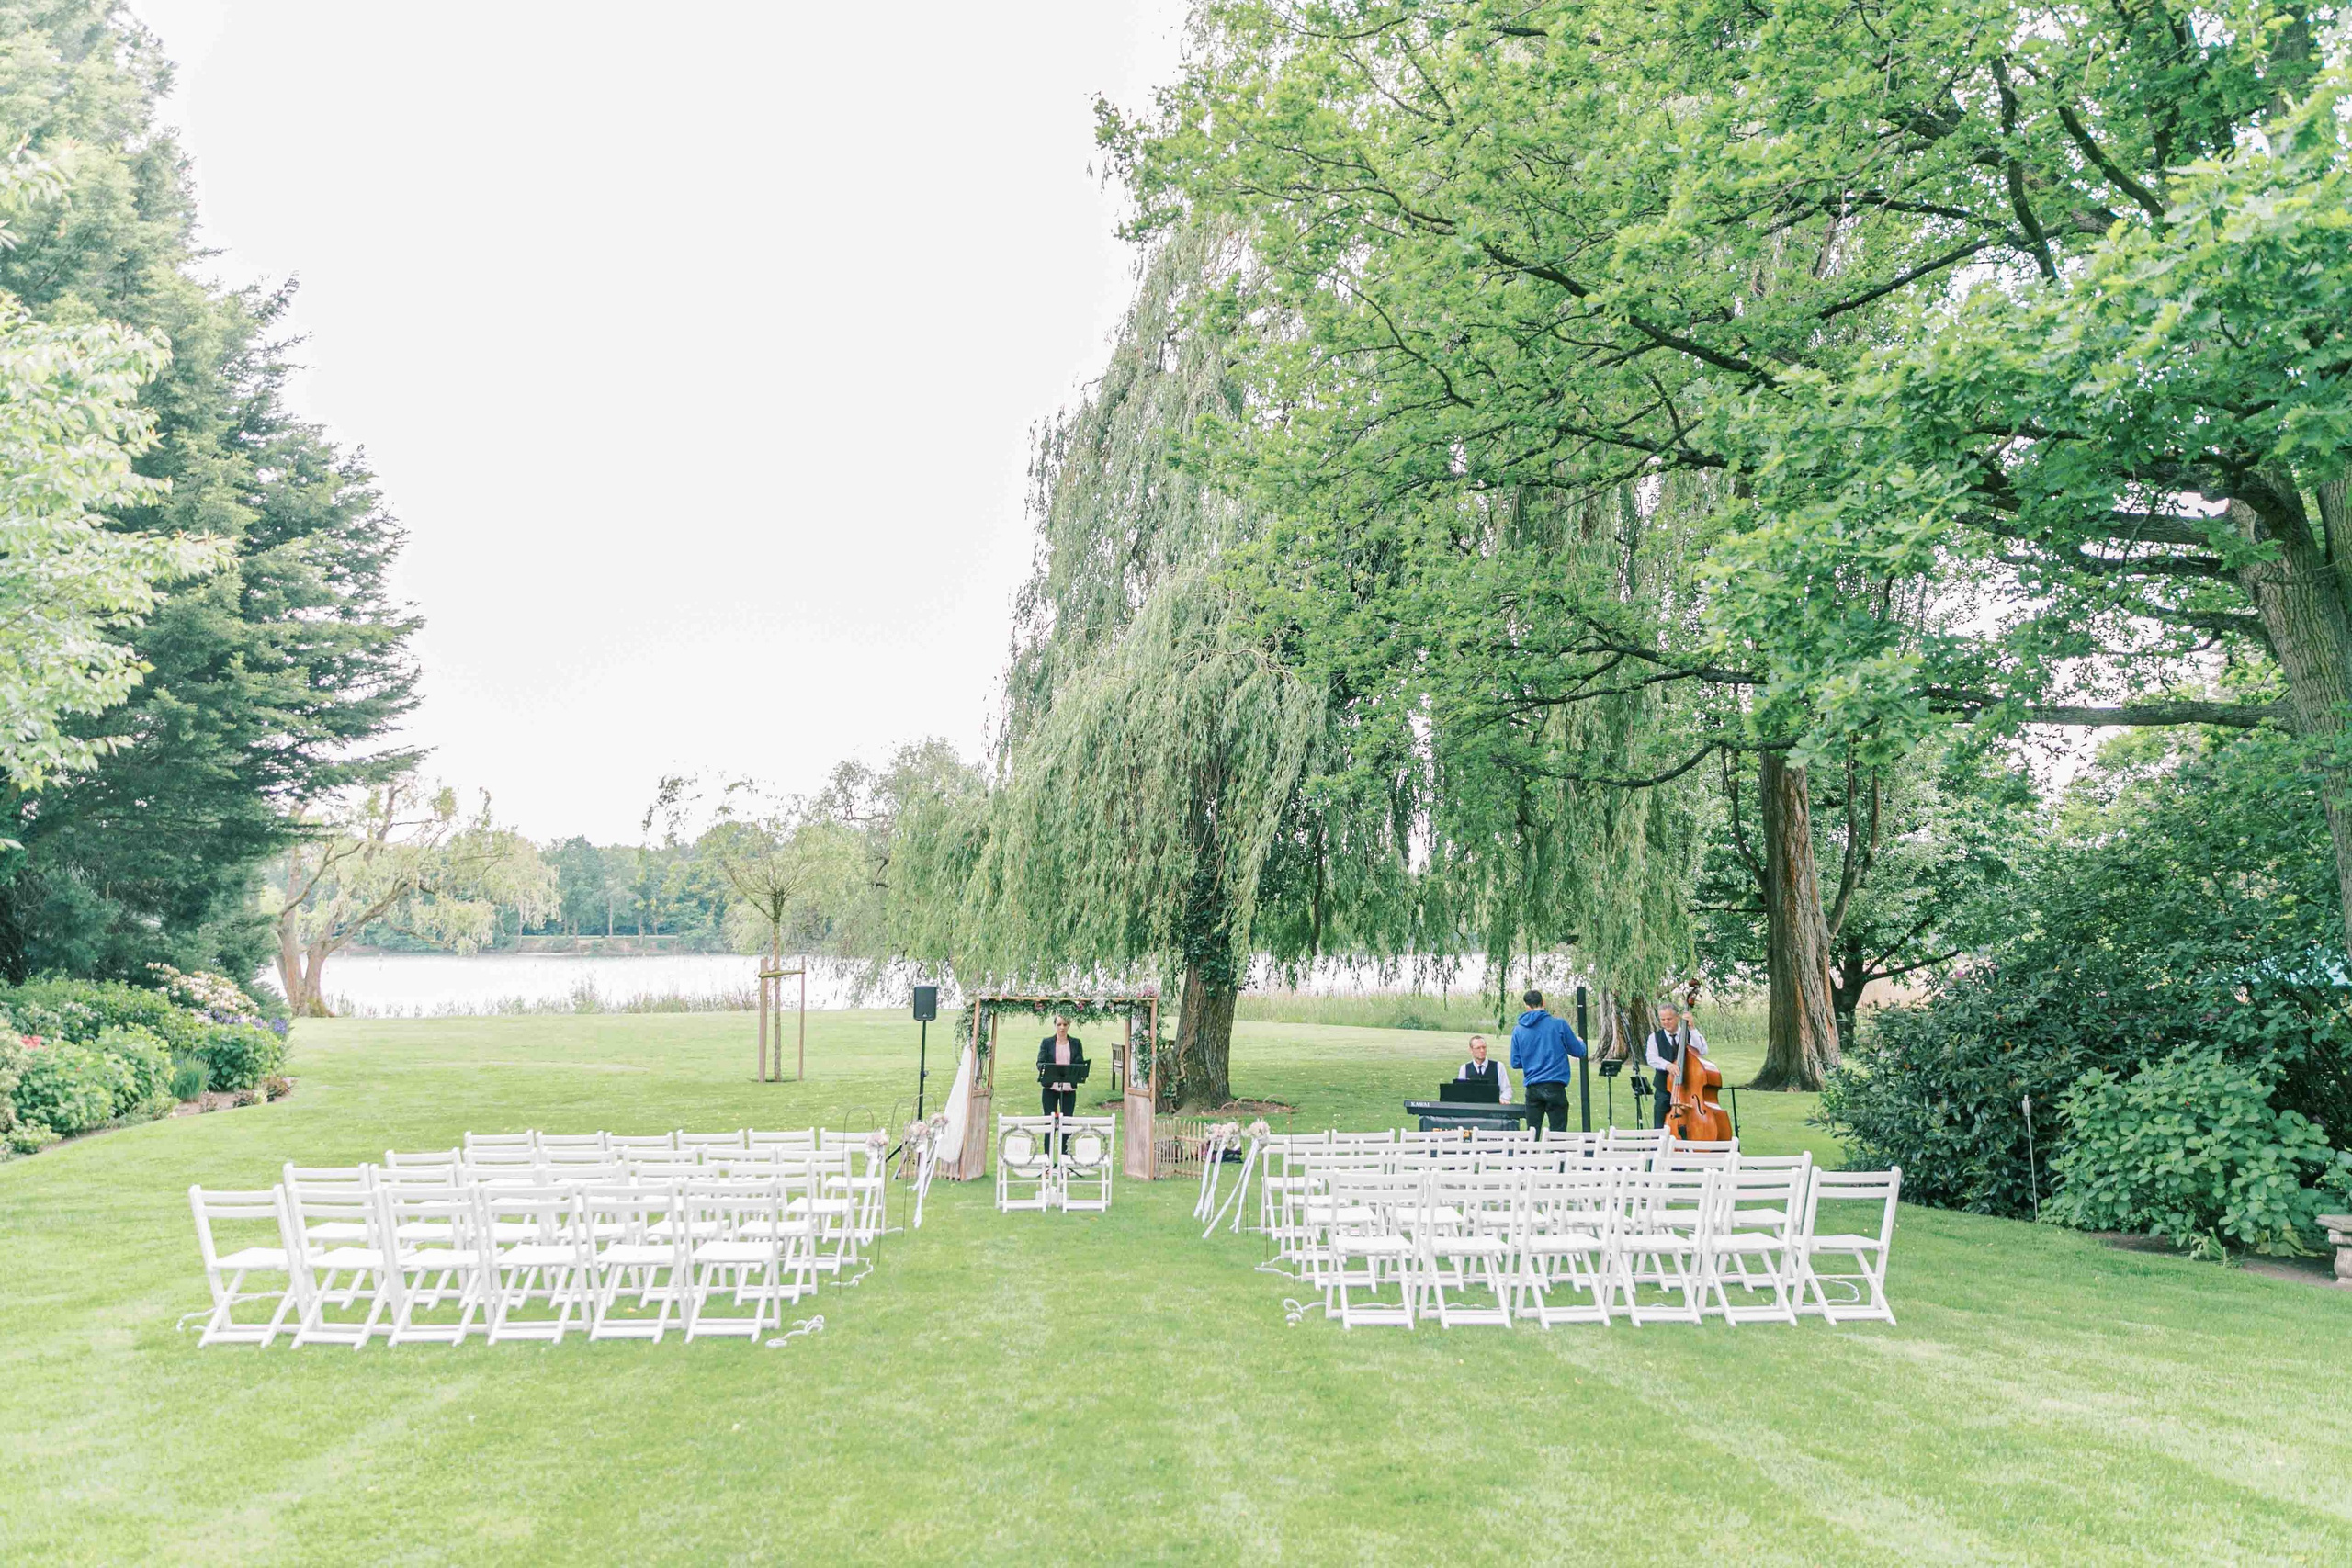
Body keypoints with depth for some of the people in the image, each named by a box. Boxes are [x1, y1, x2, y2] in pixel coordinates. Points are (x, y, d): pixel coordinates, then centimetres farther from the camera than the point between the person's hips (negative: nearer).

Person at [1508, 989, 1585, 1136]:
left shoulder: (1518, 1030, 3)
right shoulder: (1559, 1024, -6)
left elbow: (1515, 1063, 6)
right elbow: (1579, 1052, 3)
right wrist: (1581, 1042, 26)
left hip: (1532, 1089, 3)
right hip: (1555, 1086, -3)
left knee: (1532, 1133, 10)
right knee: (1558, 1134, 2)